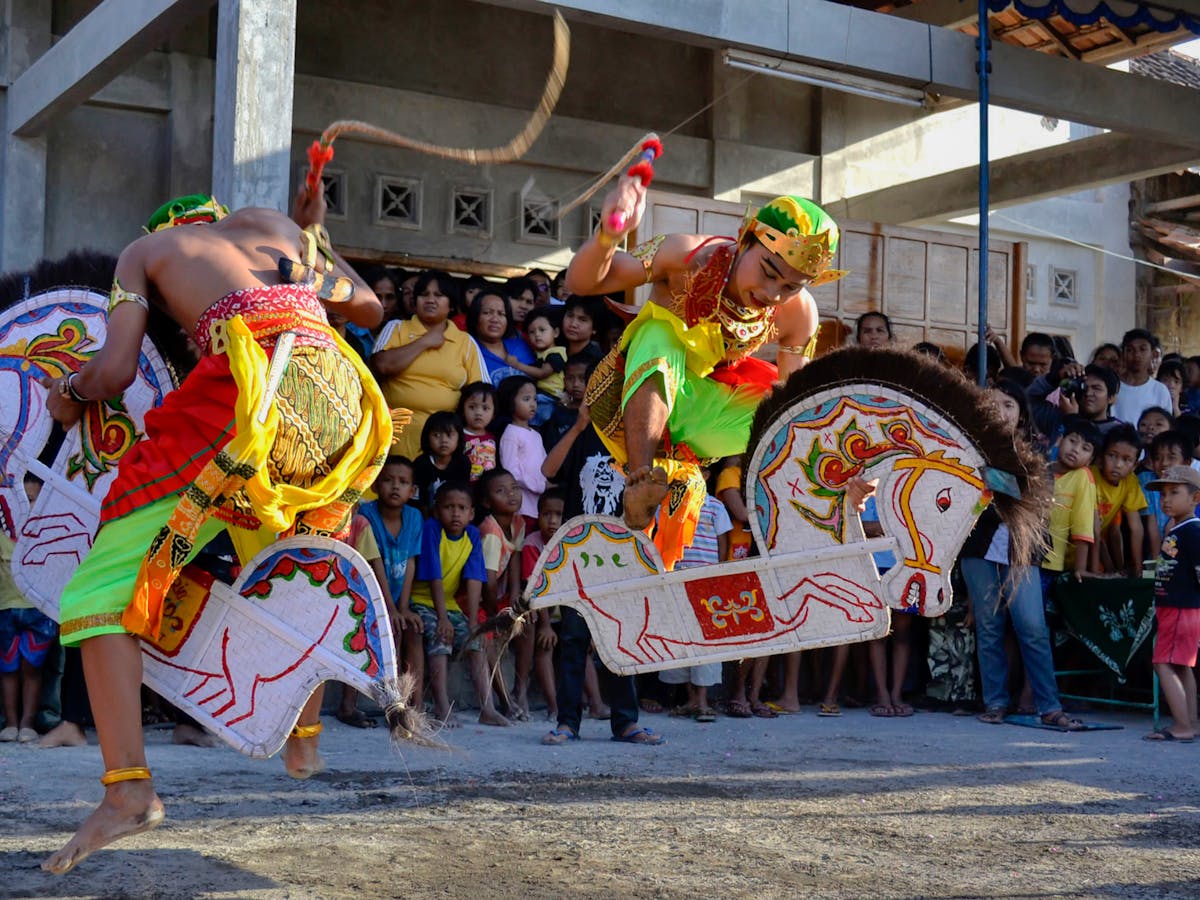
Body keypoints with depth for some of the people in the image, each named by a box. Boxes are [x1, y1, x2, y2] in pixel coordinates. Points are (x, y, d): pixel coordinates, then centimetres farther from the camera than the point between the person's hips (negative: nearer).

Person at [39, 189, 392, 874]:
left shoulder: (144, 250, 23)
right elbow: (370, 310, 36)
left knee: (106, 581, 2)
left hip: (256, 385, -5)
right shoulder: (272, 222, 33)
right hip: (340, 387, 5)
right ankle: (305, 740, 35)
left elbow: (115, 371, 9)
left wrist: (69, 392, 31)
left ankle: (129, 787, -11)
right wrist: (315, 239, 50)